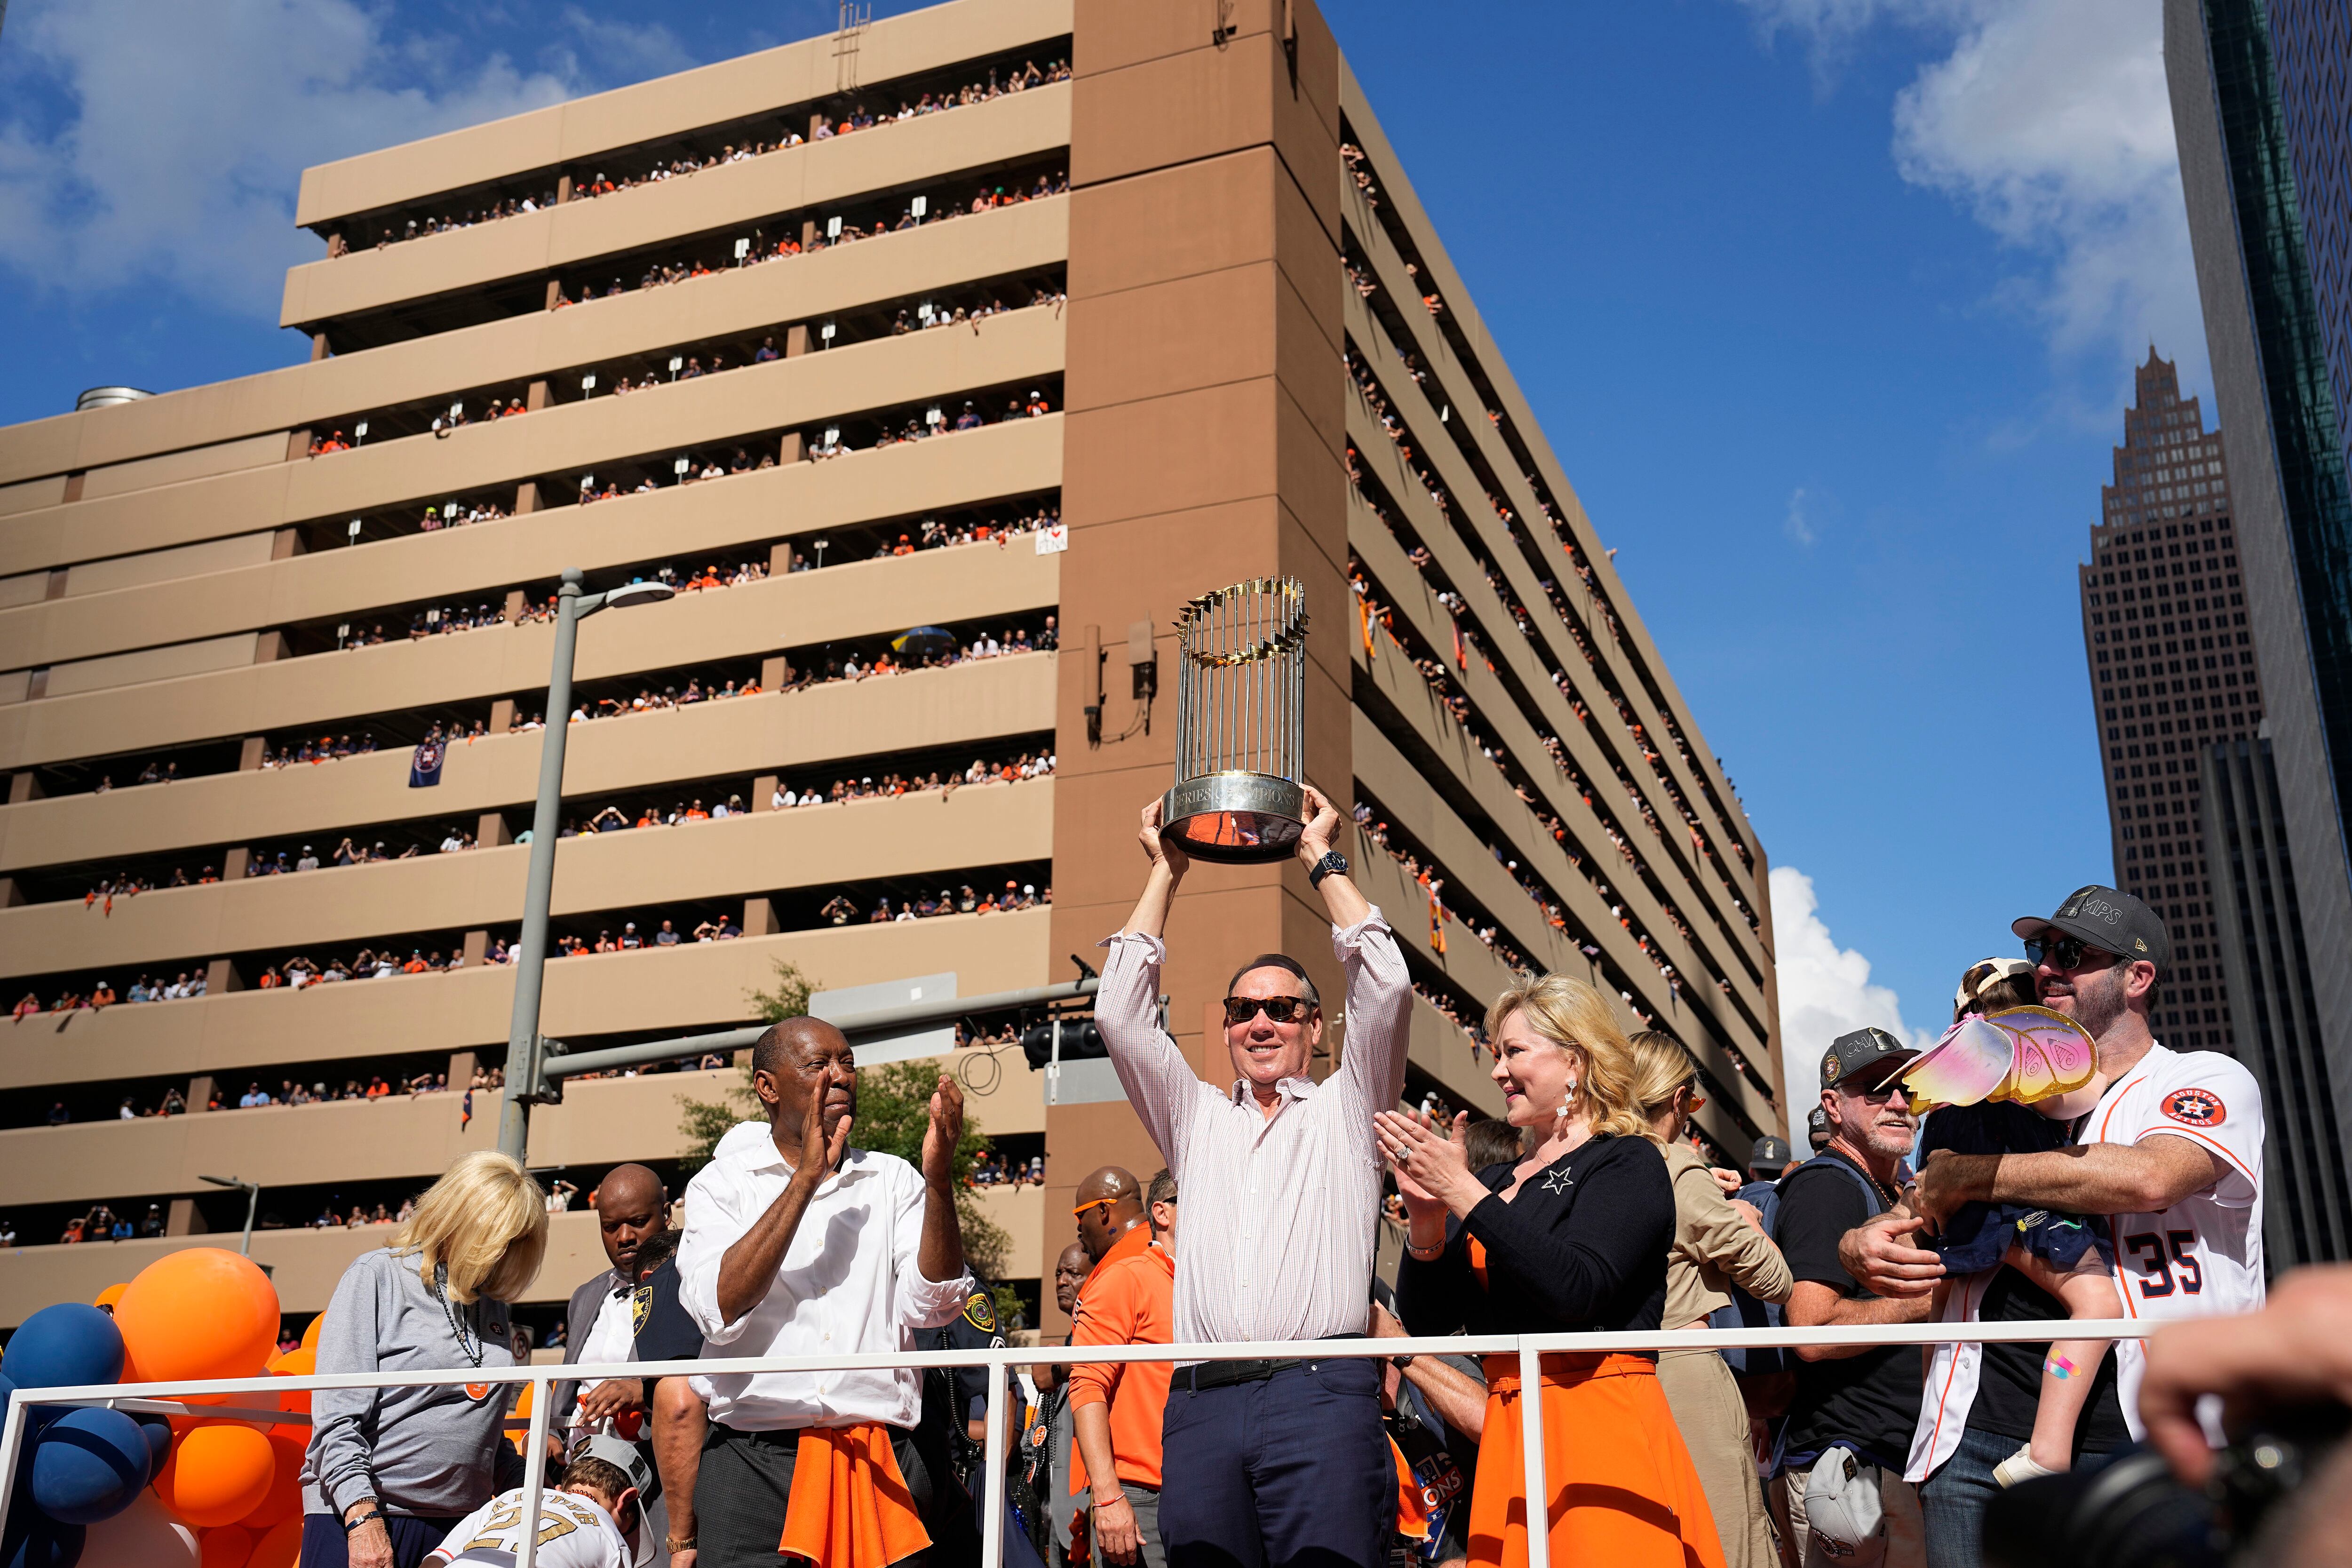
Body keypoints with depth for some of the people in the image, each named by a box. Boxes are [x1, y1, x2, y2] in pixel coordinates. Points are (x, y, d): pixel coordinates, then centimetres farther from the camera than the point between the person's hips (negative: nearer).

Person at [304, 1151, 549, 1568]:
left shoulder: (491, 1303, 14)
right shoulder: (378, 1276, -4)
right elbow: (337, 1416, -11)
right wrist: (364, 1517, -19)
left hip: (458, 1526, 5)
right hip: (357, 1515, -5)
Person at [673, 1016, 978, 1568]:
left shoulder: (892, 1180, 11)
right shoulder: (722, 1183, 7)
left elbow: (932, 1305, -1)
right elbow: (719, 1310, -10)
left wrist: (939, 1176, -14)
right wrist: (807, 1177, -13)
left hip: (882, 1467, 2)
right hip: (755, 1465, -1)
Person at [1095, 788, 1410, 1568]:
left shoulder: (1345, 1109, 17)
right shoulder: (1195, 1116, 24)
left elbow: (1387, 989, 6)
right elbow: (1120, 1015, 17)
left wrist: (1324, 861, 14)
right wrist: (1164, 873, 20)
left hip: (1321, 1394, -3)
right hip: (1201, 1400, 3)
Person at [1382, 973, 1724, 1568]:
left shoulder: (1628, 1163, -3)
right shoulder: (1495, 1182, 14)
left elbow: (1575, 1290, -20)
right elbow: (1423, 1319, 9)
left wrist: (1463, 1191, -17)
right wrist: (1426, 1211, -8)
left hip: (1604, 1428, -6)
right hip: (1507, 1434, 6)